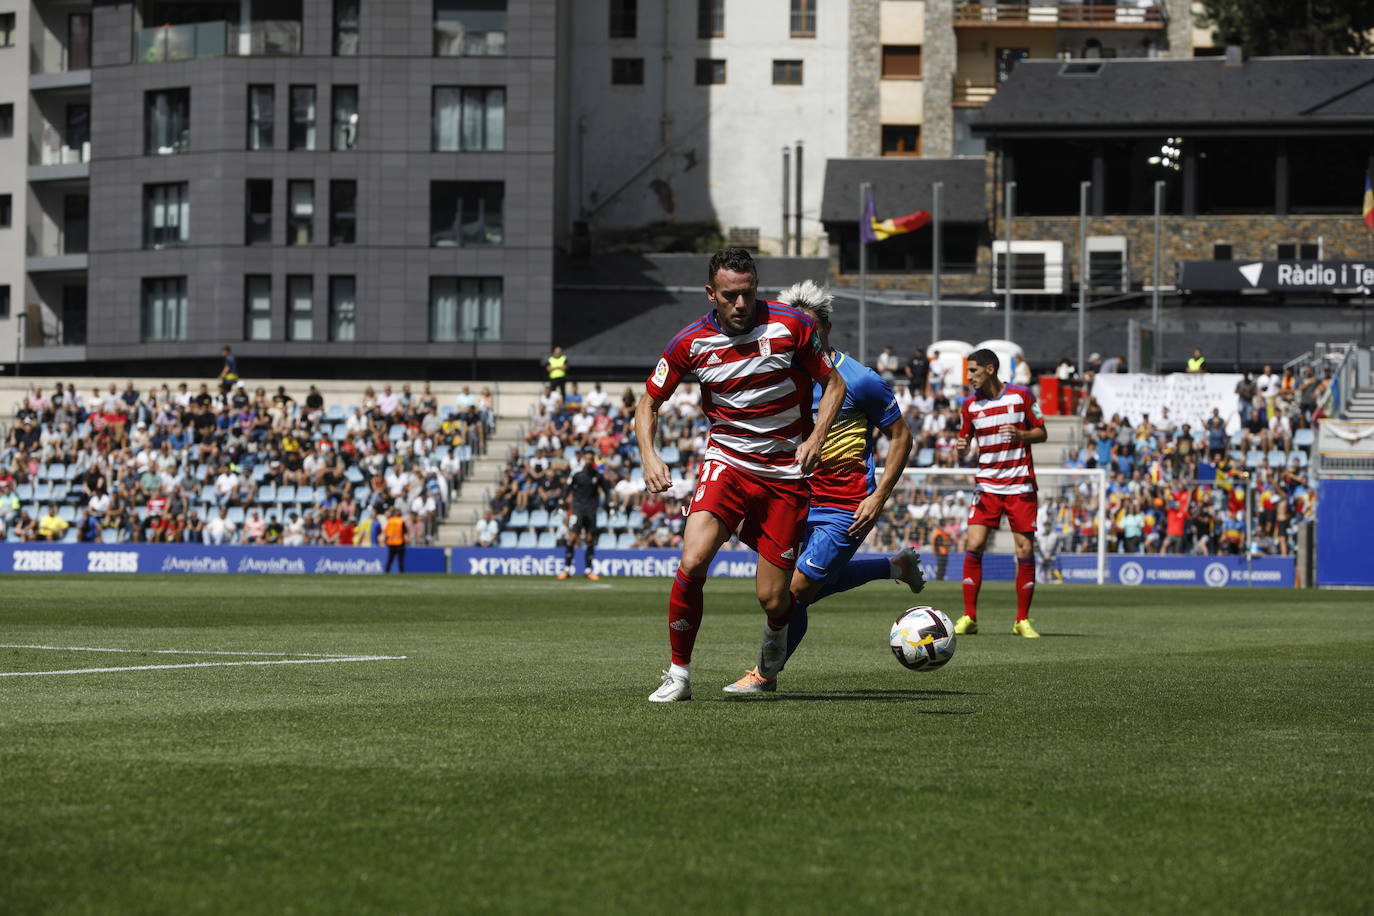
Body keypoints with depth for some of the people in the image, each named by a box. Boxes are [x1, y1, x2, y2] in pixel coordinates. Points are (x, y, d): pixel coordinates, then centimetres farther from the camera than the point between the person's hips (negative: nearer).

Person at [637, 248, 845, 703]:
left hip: (785, 473, -1)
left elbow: (833, 384, 2)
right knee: (692, 562, -24)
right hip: (725, 462, 1)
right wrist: (649, 455, -12)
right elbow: (649, 401, 5)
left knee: (772, 598, -3)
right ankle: (678, 673, -8)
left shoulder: (791, 325, -10)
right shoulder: (691, 342, -6)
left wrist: (815, 438, -14)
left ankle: (777, 629, 37)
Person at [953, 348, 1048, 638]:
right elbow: (964, 441, 10)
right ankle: (969, 617, -4)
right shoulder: (970, 406, 4)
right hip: (986, 485, 2)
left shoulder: (1021, 396, -2)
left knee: (1025, 550, -4)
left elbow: (1041, 432, 2)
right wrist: (961, 448, -14)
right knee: (974, 546, -11)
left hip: (1020, 486, -2)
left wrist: (1020, 435, -19)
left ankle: (1023, 620, 6)